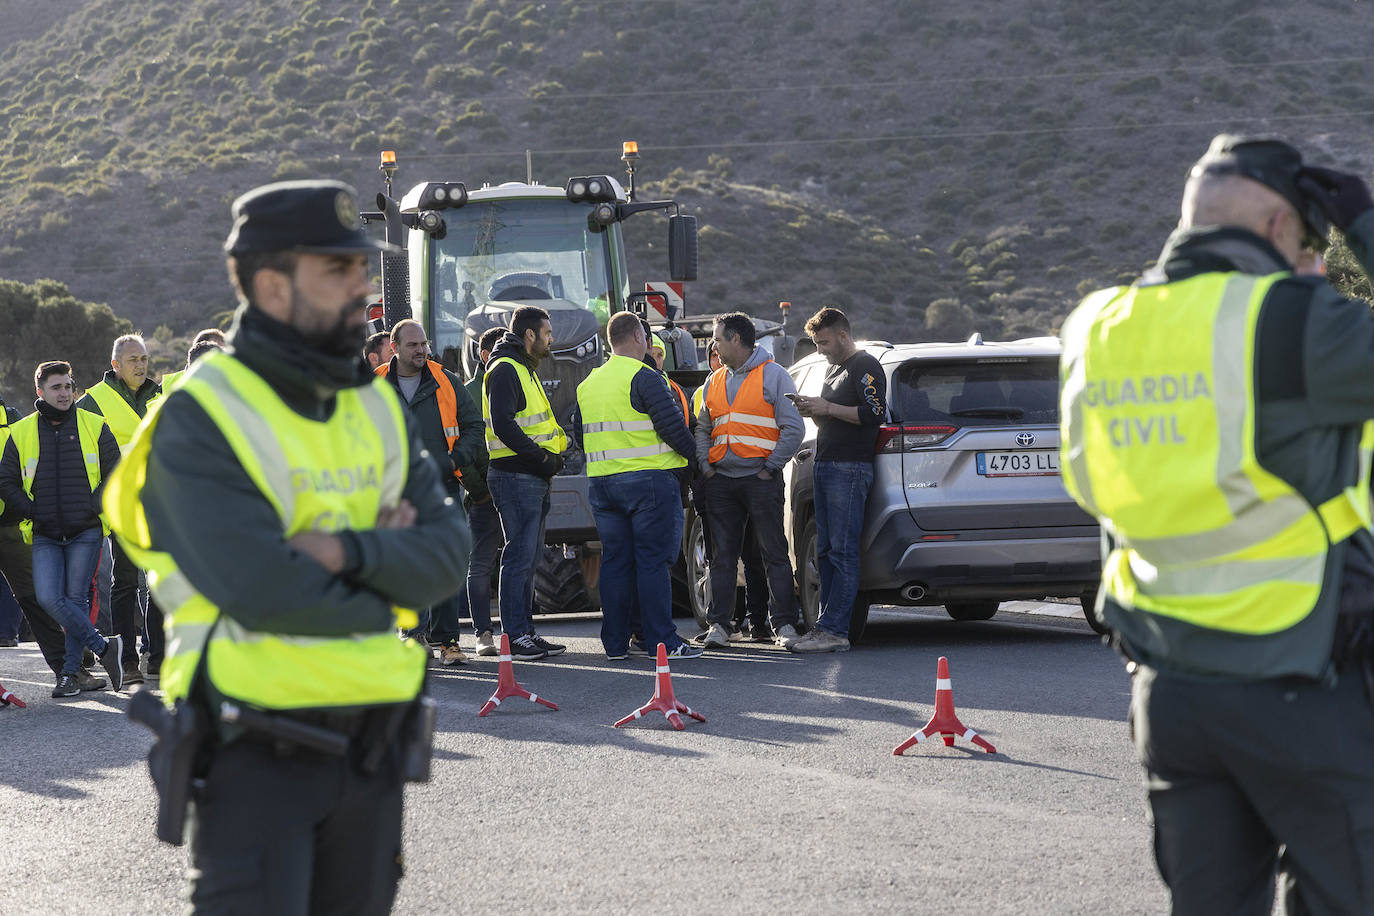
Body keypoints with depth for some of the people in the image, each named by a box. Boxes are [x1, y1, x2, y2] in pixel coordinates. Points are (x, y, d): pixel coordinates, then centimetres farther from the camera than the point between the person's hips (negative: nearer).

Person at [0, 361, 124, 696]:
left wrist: (94, 506, -7)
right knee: (49, 598, -15)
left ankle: (71, 672, 6)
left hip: (86, 532, -1)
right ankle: (103, 647, -6)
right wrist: (33, 512, -4)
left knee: (76, 599, -3)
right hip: (45, 535, 1)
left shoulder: (94, 426, 3)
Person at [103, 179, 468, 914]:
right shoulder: (202, 418, -11)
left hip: (370, 743, 7)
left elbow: (446, 553, 1)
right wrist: (385, 571, -7)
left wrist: (350, 551, -17)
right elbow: (260, 589, -22)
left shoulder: (375, 407, 12)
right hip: (256, 751, -7)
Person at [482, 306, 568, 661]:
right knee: (520, 557, -10)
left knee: (528, 559, 12)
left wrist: (554, 454, 11)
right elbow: (502, 424, -21)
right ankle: (515, 637, -9)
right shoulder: (505, 369, -11)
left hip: (535, 479, 10)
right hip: (516, 478, -10)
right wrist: (541, 456, -20)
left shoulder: (524, 369, 22)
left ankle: (525, 631, 16)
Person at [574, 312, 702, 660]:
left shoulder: (588, 384, 13)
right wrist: (693, 453, 2)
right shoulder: (643, 378, -11)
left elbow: (579, 433, 19)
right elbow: (672, 424, -14)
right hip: (648, 479, -7)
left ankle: (615, 642, 9)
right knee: (653, 560, -5)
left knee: (615, 562, 9)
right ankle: (661, 640, -6)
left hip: (602, 483, 7)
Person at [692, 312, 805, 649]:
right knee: (723, 555, 4)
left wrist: (771, 467, -9)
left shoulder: (773, 375, 0)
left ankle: (784, 624, -2)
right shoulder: (715, 382, 17)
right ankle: (719, 624, 7)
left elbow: (793, 428, -5)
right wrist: (705, 465, 7)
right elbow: (702, 429, 23)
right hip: (721, 481, 5)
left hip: (760, 479, -5)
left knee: (774, 553, -4)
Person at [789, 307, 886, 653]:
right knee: (826, 552, 8)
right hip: (826, 467, 10)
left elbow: (875, 414, -18)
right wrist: (812, 410, 9)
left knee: (843, 552, -11)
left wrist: (827, 408, -16)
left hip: (850, 468, -10)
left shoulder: (865, 367, -6)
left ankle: (834, 630, -15)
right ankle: (826, 627, 9)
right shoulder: (833, 369, 23)